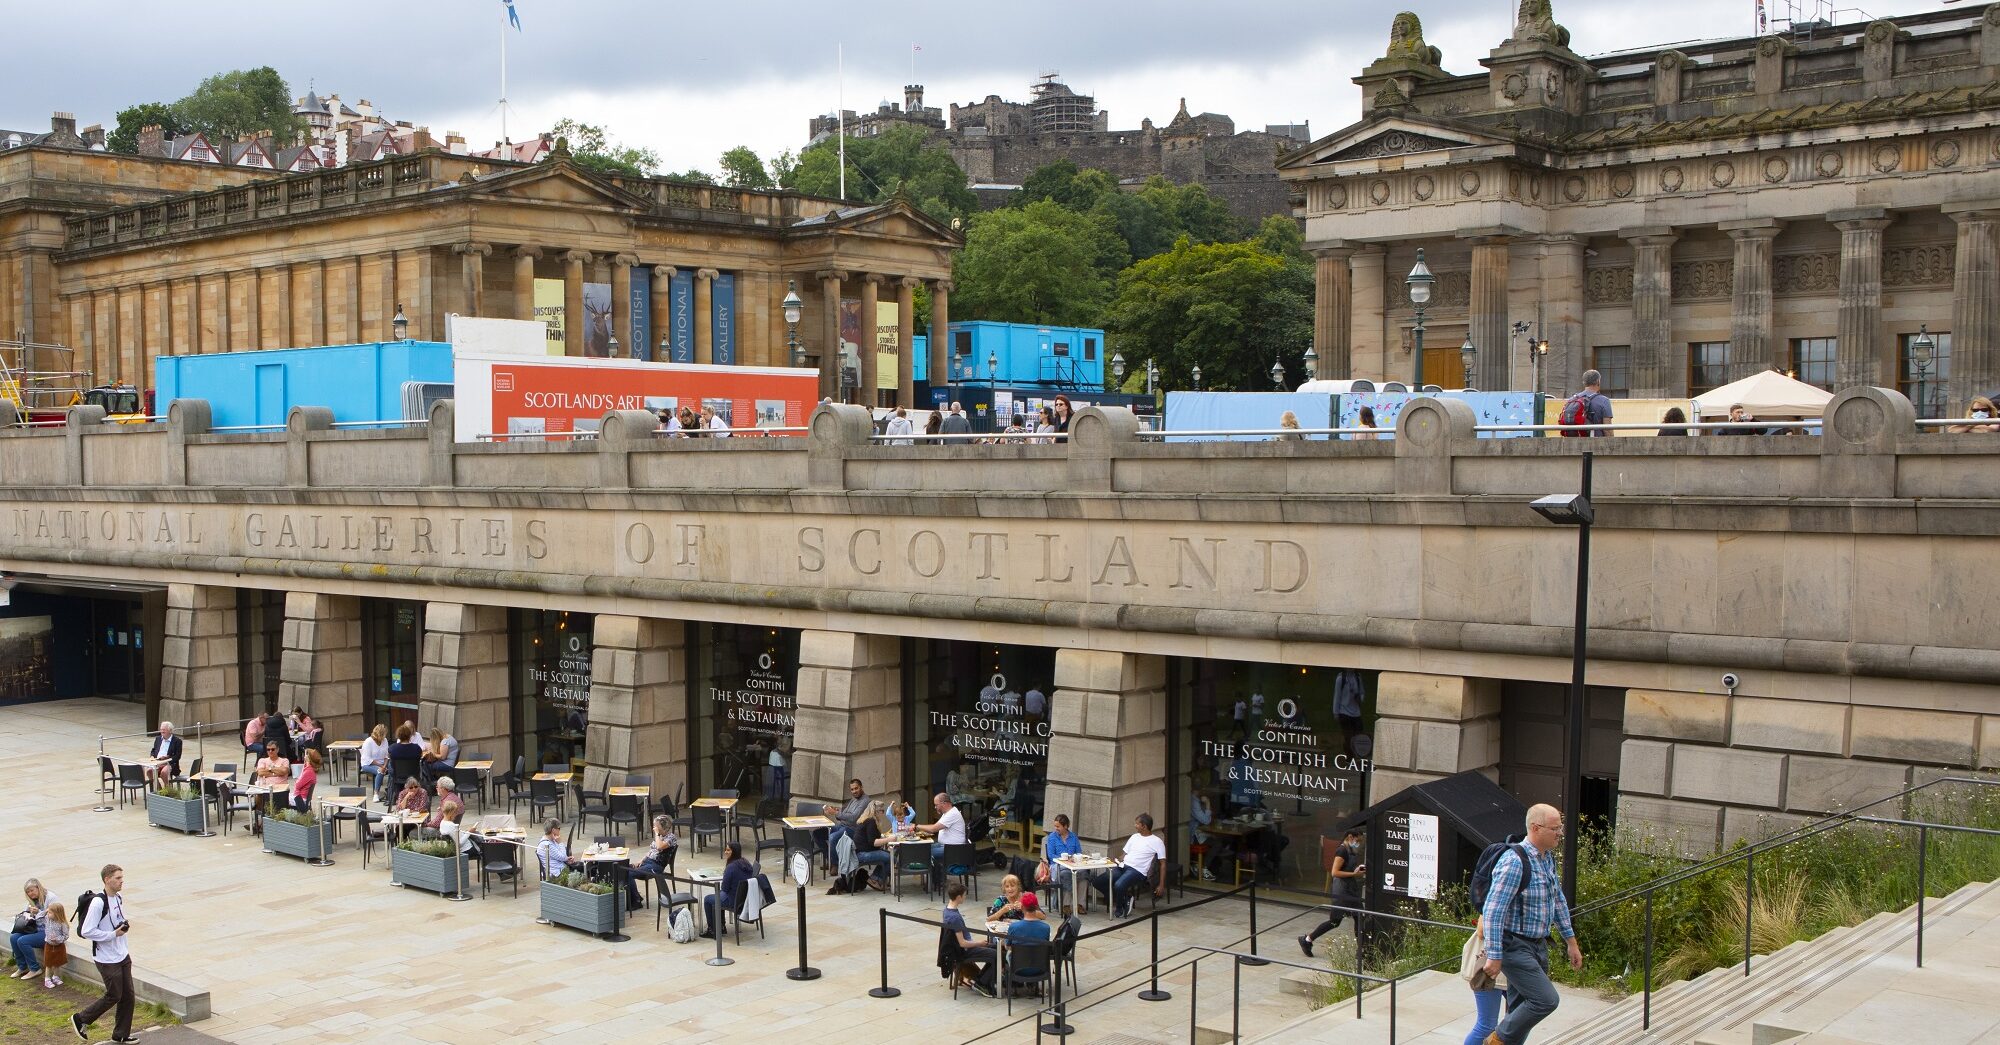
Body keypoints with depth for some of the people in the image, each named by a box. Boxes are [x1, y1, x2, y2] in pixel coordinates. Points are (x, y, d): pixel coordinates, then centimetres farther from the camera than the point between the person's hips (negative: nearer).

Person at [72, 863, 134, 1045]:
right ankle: (80, 1019, 20)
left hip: (123, 956, 8)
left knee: (128, 996, 8)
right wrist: (113, 934, -21)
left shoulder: (119, 899, 7)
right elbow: (87, 931, -23)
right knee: (114, 996, 0)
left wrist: (124, 927, 7)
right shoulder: (98, 902, -20)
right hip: (107, 960, -8)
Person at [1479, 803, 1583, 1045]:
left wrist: (1571, 941, 23)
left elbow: (1558, 901, 23)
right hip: (1515, 947, -9)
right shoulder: (1514, 862, -21)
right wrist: (1494, 955, -23)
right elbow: (1493, 910, -23)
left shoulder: (1548, 859, 9)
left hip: (1538, 946, 9)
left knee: (1521, 1009, 11)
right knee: (1545, 999, -15)